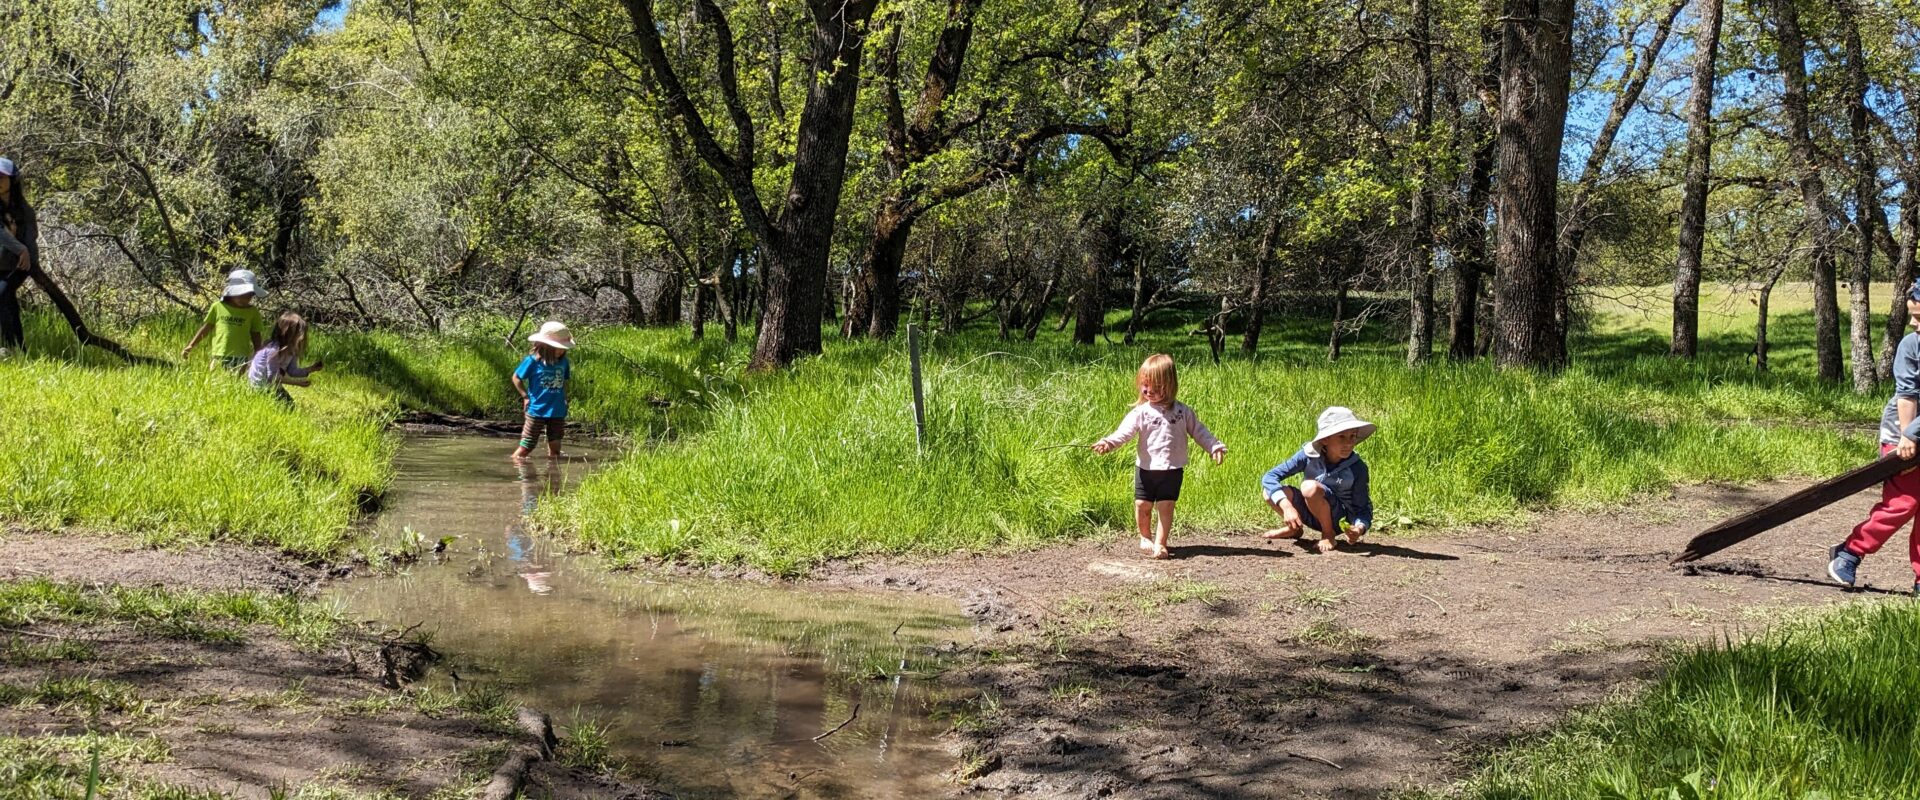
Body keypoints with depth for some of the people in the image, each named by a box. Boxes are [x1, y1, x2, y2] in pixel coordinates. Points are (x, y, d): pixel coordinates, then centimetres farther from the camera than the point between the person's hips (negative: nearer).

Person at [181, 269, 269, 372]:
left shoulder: (252, 312, 5)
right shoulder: (218, 307, 5)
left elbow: (256, 337, 10)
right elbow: (206, 328, 14)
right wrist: (191, 346, 13)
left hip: (241, 360, -1)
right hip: (219, 358, 1)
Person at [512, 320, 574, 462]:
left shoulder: (563, 362, 2)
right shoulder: (532, 361, -11)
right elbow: (516, 378, -1)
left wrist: (563, 398, 6)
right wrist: (525, 396, -4)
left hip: (558, 411, 4)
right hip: (537, 410, -4)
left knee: (555, 446, 9)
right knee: (527, 445, 0)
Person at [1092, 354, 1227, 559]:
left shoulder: (1181, 411, 3)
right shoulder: (1141, 412, -5)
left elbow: (1198, 431, 10)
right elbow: (1125, 431, -17)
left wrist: (1215, 447, 1)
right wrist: (1109, 443, -34)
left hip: (1172, 469, 0)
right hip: (1146, 468, 0)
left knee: (1165, 506, -3)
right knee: (1143, 505, 5)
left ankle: (1160, 543, 4)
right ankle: (1145, 538, 28)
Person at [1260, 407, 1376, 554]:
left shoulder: (1357, 468, -19)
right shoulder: (1309, 454, -18)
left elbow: (1363, 508, -11)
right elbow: (1270, 477, -20)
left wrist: (1359, 528, -35)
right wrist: (1287, 507, -35)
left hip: (1337, 519, -3)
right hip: (1308, 513, 3)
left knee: (1311, 488, -33)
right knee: (1269, 491, -21)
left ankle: (1328, 534, -8)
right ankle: (1295, 528, 8)